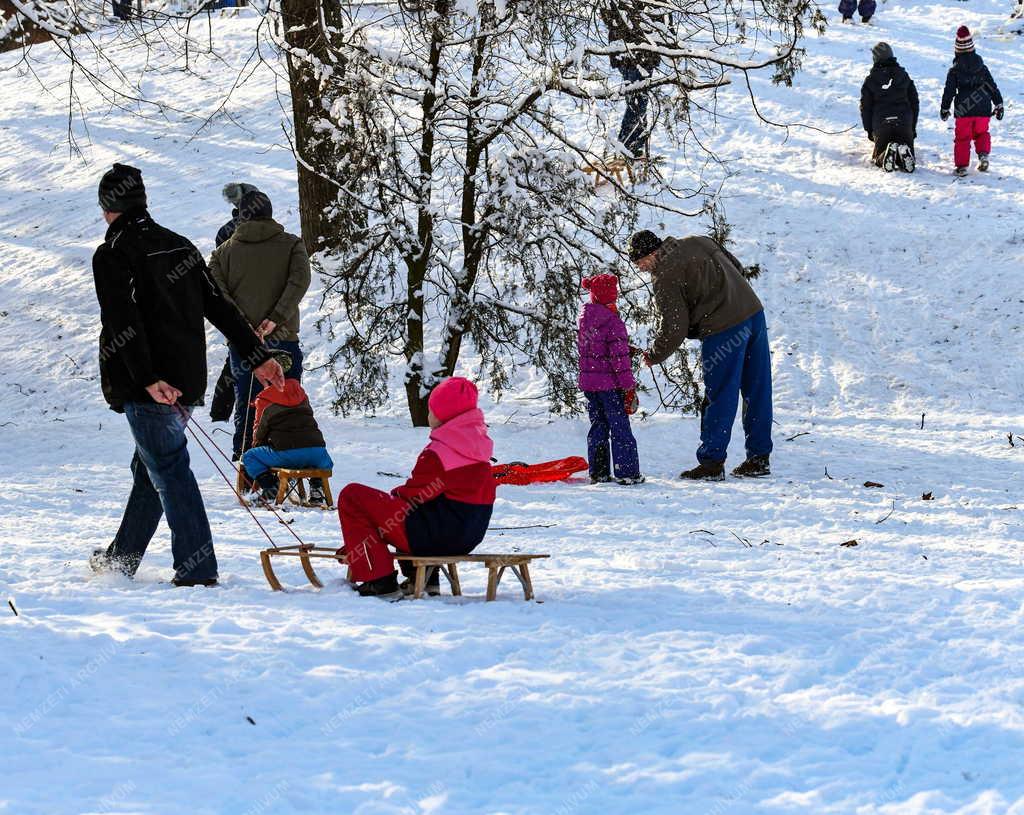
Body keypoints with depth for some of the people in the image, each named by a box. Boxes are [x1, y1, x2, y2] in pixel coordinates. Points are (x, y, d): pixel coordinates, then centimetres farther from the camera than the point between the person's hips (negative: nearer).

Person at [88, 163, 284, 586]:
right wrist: (258, 357, 12)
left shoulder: (112, 255, -8)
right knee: (148, 469, 18)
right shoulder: (180, 246, 14)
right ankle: (122, 558, 30)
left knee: (169, 472, -7)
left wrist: (147, 379, -26)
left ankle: (197, 569, -12)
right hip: (187, 383, 8)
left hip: (150, 388, -8)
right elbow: (220, 306, 12)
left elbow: (124, 324, -20)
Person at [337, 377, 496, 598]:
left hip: (439, 536, -10)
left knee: (351, 496, -3)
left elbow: (414, 495, -11)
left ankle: (379, 580, -5)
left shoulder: (439, 453, -19)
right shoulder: (480, 442, 9)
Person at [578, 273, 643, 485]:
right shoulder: (613, 322, -16)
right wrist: (629, 386, -12)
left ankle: (598, 472, 14)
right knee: (620, 428, 0)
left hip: (588, 382, 6)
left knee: (598, 427, 14)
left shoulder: (584, 319, 5)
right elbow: (619, 357, -17)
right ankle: (627, 473, 0)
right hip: (609, 384, -6)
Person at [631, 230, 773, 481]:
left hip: (724, 330, -8)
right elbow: (738, 268, 22)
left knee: (720, 397, -1)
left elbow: (674, 329, -9)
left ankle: (711, 463, 3)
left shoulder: (665, 277, -8)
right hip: (754, 313, 8)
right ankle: (759, 458, 18)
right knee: (757, 392, 11)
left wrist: (654, 355, 6)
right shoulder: (699, 243, 14)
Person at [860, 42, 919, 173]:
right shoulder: (904, 76, 10)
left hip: (881, 125, -1)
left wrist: (869, 130, 17)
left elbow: (865, 108, 6)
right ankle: (905, 153, -27)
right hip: (904, 124, 1)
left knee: (878, 158, 14)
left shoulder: (870, 80, 4)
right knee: (909, 164, 10)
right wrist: (913, 127, 21)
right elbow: (915, 103, 13)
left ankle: (885, 157, -22)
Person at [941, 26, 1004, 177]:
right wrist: (999, 105, 16)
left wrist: (944, 109, 10)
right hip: (984, 110, 3)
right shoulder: (982, 68, 6)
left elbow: (949, 91, -1)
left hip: (964, 111, -2)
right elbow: (993, 88, 8)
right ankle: (983, 154, -2)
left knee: (962, 138, 7)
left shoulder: (954, 70, -2)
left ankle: (962, 165, 2)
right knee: (982, 133, 21)